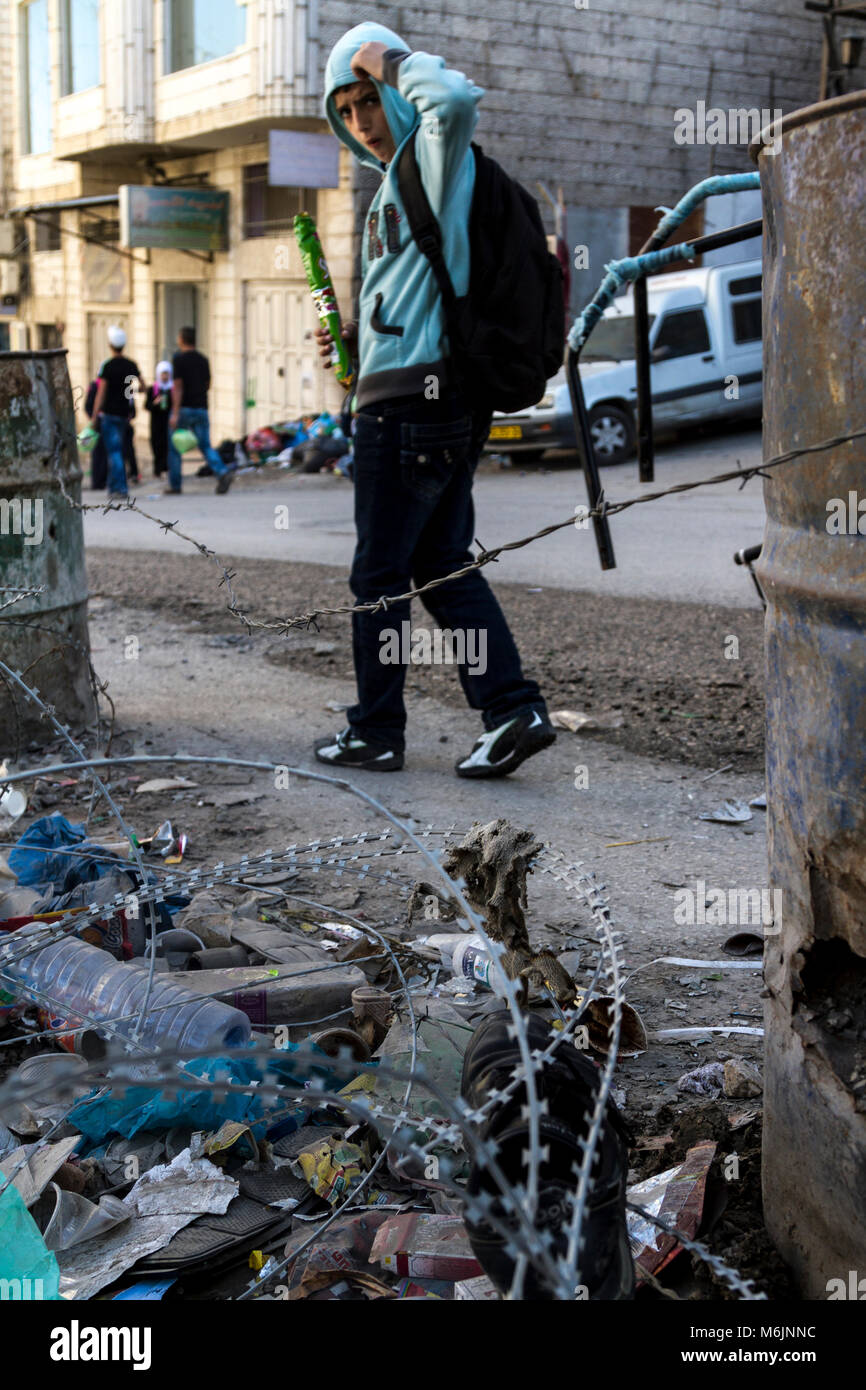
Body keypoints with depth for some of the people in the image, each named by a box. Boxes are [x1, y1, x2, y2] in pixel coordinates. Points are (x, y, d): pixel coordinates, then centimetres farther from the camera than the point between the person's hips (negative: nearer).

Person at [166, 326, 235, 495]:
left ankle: (175, 484, 13)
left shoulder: (179, 359, -8)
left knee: (174, 447, 9)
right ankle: (223, 471, -21)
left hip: (184, 408, -5)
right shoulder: (203, 359, 9)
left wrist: (175, 413, -18)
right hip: (201, 408, 5)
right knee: (206, 446, 3)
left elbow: (177, 386, -15)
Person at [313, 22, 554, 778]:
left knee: (379, 574, 0)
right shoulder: (399, 184, 23)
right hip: (450, 402, 10)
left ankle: (376, 733, 10)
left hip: (409, 402, -10)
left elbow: (459, 99, -31)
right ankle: (513, 709, 6)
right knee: (444, 565, 12)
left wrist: (396, 62, -13)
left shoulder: (433, 161, -7)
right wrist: (356, 340, 19)